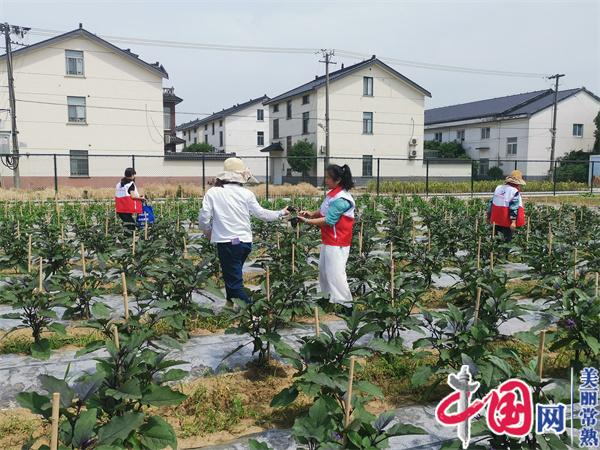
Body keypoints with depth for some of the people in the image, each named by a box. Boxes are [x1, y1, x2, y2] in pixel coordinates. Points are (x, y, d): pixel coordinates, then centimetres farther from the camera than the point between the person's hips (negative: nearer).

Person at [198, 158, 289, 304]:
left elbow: (204, 217, -5)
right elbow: (261, 213, 4)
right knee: (233, 276, 24)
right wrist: (281, 213, 20)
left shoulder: (212, 193, -4)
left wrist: (208, 232, 15)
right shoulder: (246, 193, 0)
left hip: (226, 242, -4)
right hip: (245, 241, 4)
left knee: (234, 282, 1)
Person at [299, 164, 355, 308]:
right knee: (323, 269, 16)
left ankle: (344, 304, 1)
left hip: (337, 242, -10)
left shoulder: (341, 199, -21)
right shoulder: (332, 193, 8)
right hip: (329, 240, 10)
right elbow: (324, 212, 15)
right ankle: (329, 298, 27)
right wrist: (311, 213, -2)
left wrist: (308, 221, -20)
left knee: (335, 273, -7)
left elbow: (329, 220, -22)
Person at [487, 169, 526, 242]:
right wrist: (513, 221, -22)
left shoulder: (498, 188, 8)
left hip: (496, 220, 6)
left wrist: (489, 215, 23)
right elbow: (514, 207, -20)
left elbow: (491, 203, 13)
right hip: (507, 222, -6)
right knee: (507, 239, 2)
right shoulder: (514, 192, -12)